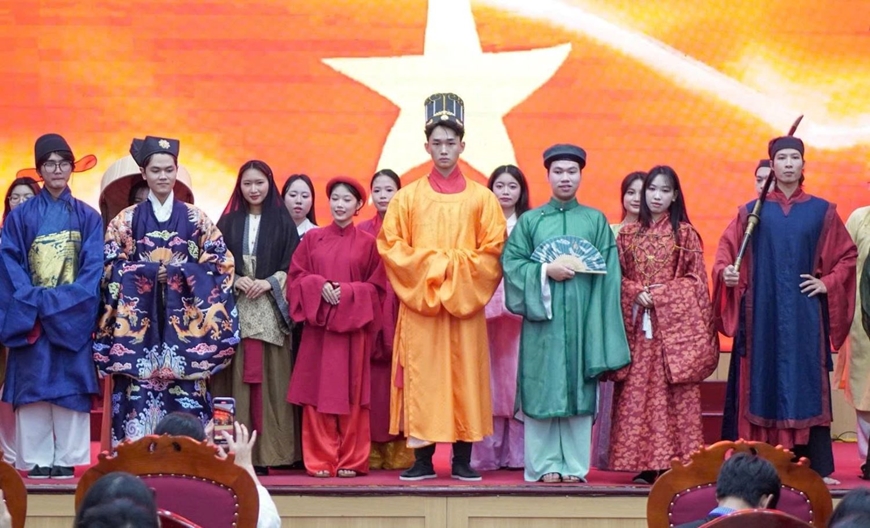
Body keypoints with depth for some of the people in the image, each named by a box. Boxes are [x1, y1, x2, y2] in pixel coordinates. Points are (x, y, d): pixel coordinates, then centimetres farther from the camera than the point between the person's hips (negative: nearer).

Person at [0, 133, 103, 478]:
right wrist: (36, 301, -15)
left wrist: (62, 303, -15)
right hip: (29, 316, 0)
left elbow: (94, 268, -2)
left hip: (73, 317, 0)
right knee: (32, 385, -2)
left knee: (70, 386, -2)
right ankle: (36, 460, 1)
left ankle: (67, 460, 1)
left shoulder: (88, 217, 6)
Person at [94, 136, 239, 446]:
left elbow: (220, 263, 3)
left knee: (185, 385, -6)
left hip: (183, 318, 0)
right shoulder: (126, 220, 8)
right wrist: (149, 271, -11)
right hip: (139, 318, 0)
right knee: (139, 385, -7)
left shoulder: (195, 219, 9)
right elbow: (111, 266, 2)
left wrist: (177, 271, -10)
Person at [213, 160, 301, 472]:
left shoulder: (282, 222, 8)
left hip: (270, 309, -1)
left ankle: (269, 452, -3)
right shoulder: (229, 222, 12)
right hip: (235, 307, 1)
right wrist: (236, 280, -10)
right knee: (237, 378, -4)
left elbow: (292, 264, 3)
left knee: (270, 378, -5)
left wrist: (269, 282, -11)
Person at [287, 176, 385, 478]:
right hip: (317, 326, 1)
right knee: (318, 393, -1)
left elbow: (376, 287, 3)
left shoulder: (367, 243, 6)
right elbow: (295, 277, 7)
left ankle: (351, 460, 5)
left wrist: (347, 292, -12)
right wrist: (319, 286, -11)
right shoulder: (312, 239, 10)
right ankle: (320, 460, 3)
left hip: (352, 328, -1)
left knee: (351, 393, 0)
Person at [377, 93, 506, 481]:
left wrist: (456, 268, -9)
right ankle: (422, 459, 2)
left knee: (465, 377, 0)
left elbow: (493, 250, 2)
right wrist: (428, 265, -9)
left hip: (465, 302, 0)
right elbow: (390, 245, 2)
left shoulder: (481, 198, 7)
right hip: (417, 302, 0)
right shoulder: (407, 197, 8)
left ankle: (463, 459, 5)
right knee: (421, 378, -2)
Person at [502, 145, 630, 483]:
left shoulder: (596, 221, 10)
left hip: (582, 319, 0)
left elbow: (607, 274, 5)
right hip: (542, 319, 0)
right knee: (543, 390, -2)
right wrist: (545, 271, -13)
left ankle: (574, 465, 6)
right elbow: (511, 264, 1)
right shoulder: (530, 221, 9)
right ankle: (545, 464, 4)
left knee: (579, 390, 0)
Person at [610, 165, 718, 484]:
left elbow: (696, 281, 1)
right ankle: (645, 464, 1)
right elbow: (617, 278, 11)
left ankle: (676, 463, -4)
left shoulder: (685, 234, 4)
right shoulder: (628, 234, 11)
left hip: (674, 323, -2)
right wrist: (636, 292, -9)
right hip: (638, 323, 3)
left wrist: (660, 293, -10)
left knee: (676, 392, -6)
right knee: (637, 393, -1)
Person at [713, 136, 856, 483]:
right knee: (763, 385, -1)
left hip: (804, 314, 0)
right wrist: (726, 273, -14)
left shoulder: (822, 211, 8)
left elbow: (847, 256, 12)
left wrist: (828, 283, -2)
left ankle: (818, 467, -1)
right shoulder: (752, 212, 8)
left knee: (806, 385, -2)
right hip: (763, 313, 0)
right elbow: (727, 251, 6)